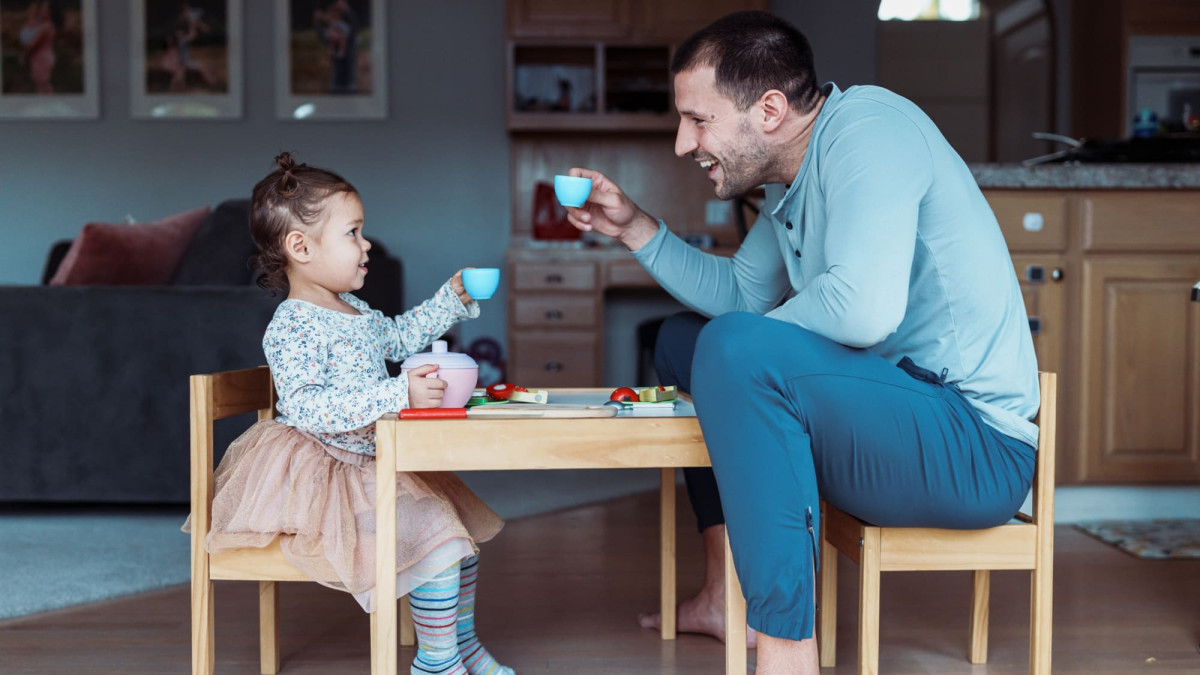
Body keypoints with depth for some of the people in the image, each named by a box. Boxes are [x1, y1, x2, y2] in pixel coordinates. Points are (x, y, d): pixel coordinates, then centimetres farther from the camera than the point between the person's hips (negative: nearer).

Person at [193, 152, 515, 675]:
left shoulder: (355, 312, 11)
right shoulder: (292, 328, -20)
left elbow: (399, 336, 32)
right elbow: (307, 408, -33)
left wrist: (452, 298, 25)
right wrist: (399, 395, -39)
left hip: (370, 464, 11)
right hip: (323, 471, -10)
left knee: (461, 525, 13)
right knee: (434, 533, -20)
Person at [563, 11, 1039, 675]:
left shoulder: (867, 126, -17)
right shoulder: (792, 182, 12)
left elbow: (865, 308, -31)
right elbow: (737, 292, 24)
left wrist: (761, 335, -12)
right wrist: (634, 227, 14)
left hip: (977, 445, -10)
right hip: (897, 408, 10)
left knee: (736, 351, -31)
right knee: (682, 338, 20)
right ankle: (725, 597, 21)